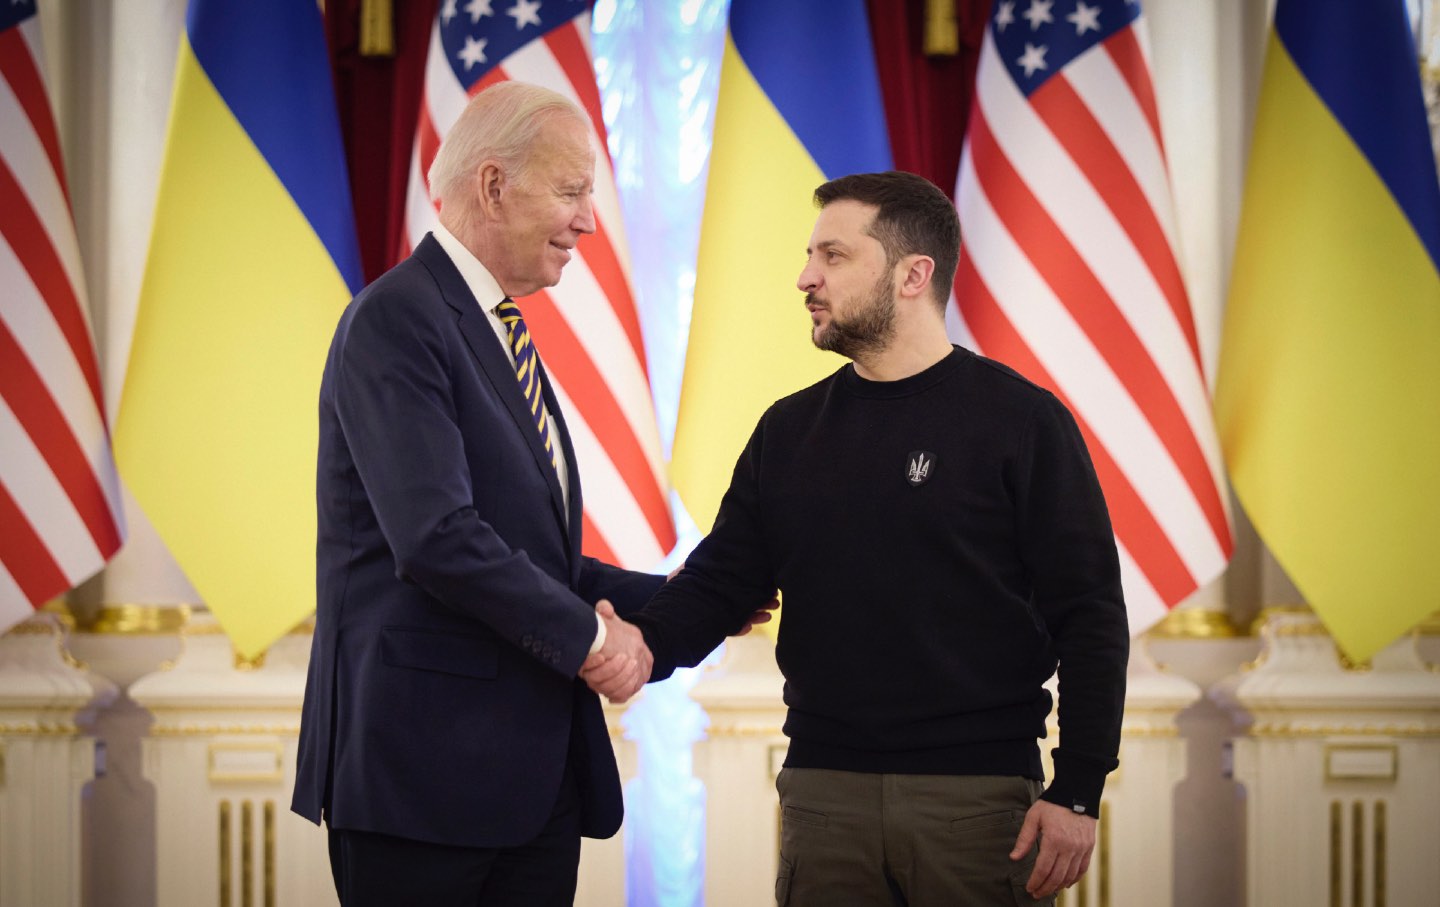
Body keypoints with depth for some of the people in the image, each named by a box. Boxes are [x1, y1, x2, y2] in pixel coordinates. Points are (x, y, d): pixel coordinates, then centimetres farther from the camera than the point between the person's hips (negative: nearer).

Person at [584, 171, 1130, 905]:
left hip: (978, 794, -4)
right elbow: (720, 580, 11)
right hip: (823, 795, 4)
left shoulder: (1019, 419, -3)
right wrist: (647, 643, -11)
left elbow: (1089, 616, -5)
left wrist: (1076, 793, -11)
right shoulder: (790, 430, 12)